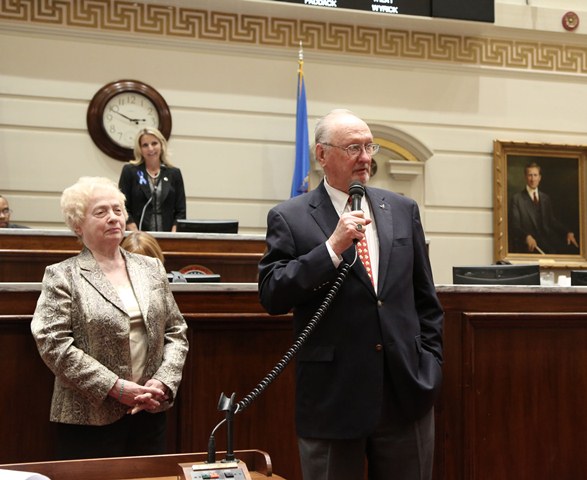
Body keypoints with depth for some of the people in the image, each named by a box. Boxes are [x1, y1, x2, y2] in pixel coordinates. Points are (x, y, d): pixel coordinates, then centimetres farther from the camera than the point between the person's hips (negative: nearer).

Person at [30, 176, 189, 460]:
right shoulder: (62, 276, -3)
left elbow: (176, 333, 11)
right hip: (89, 420, -4)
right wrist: (115, 387, -17)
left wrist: (163, 382, -6)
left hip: (150, 412, 4)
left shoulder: (151, 268, 11)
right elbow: (53, 344, -12)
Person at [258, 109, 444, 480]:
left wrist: (431, 362, 7)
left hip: (407, 393, 3)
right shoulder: (290, 218, -1)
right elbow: (272, 296, -10)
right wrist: (332, 247, -17)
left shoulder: (403, 210, 10)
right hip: (333, 397, -3)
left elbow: (425, 298, 13)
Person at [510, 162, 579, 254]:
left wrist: (568, 232, -4)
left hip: (547, 244, 5)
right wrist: (527, 236, -24)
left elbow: (553, 221, 14)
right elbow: (515, 225, -5)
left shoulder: (546, 199, 18)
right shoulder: (517, 199, 3)